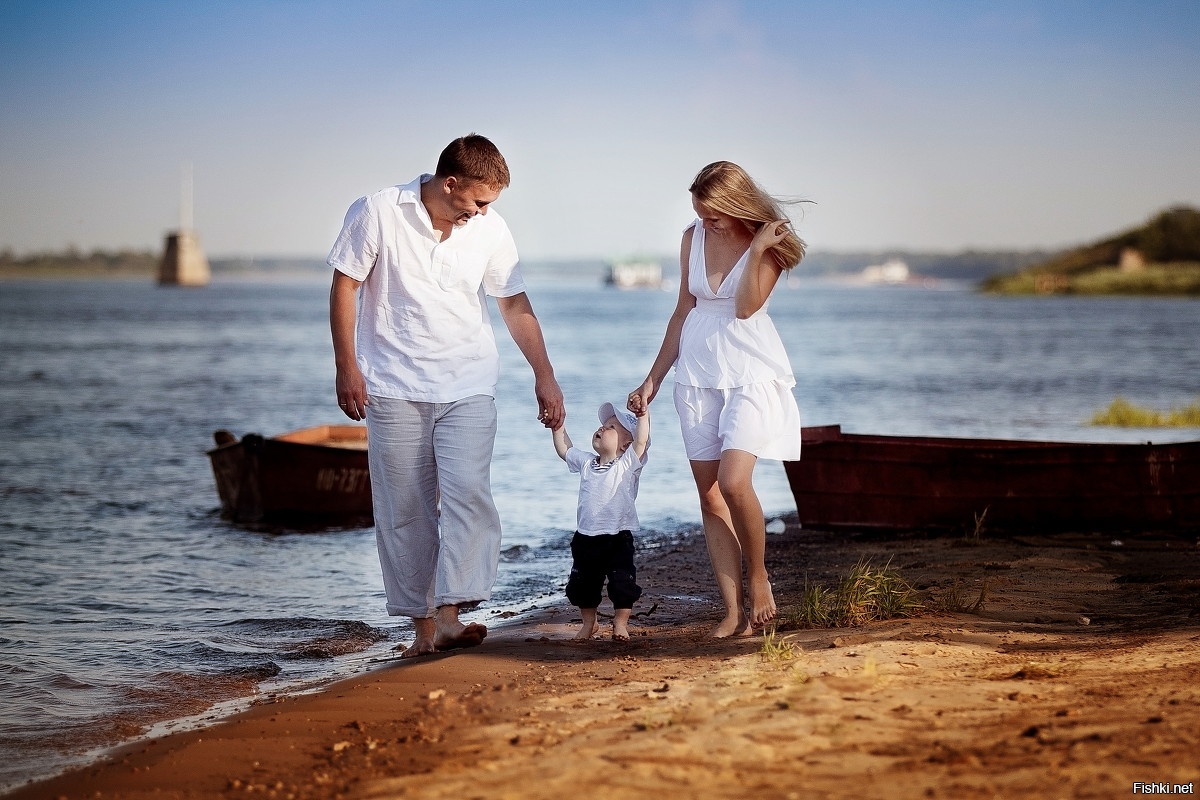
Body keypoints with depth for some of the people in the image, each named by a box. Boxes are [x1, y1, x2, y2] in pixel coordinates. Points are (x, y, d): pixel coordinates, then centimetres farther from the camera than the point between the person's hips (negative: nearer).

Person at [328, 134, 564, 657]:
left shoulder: (489, 228, 0)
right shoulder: (378, 213, -9)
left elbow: (514, 304, 9)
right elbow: (345, 286, -3)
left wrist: (544, 376, 8)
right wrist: (347, 367, -6)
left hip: (468, 387, 1)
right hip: (393, 388, -1)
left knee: (467, 494, -16)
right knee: (404, 511, 2)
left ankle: (450, 617, -21)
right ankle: (422, 624, 10)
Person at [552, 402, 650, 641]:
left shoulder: (628, 464, -6)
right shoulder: (586, 462, 10)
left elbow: (641, 441, -21)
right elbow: (564, 450, 23)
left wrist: (642, 414, -28)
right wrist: (558, 427, 16)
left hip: (618, 538, -5)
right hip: (585, 538, 5)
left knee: (622, 583, -7)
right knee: (582, 584, 13)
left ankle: (621, 624, 8)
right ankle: (589, 623, 30)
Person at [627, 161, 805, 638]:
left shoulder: (769, 243, -5)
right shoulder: (693, 239, 8)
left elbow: (746, 306, -17)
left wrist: (757, 249, -22)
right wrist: (653, 380, 15)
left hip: (751, 373, -5)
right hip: (697, 375, 5)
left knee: (733, 482, -21)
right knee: (709, 494, -1)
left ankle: (758, 576, 3)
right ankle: (734, 612, 1)